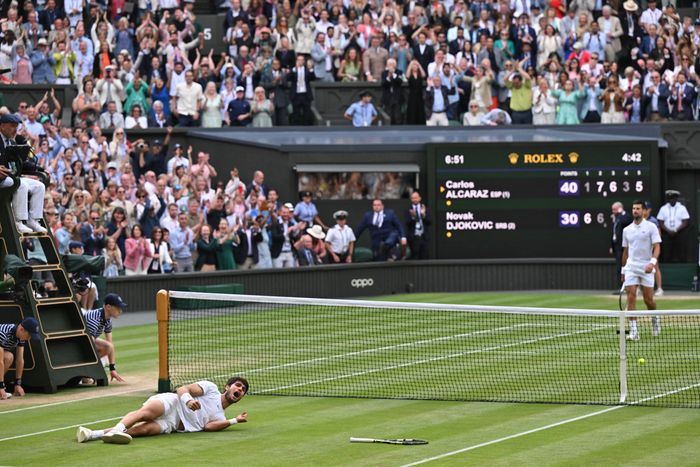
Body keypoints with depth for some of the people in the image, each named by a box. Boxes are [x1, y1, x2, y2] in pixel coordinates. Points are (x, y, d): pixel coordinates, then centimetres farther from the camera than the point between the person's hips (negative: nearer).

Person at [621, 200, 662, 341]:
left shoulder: (651, 227, -1)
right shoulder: (627, 230, 12)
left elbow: (657, 247, -7)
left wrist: (652, 262, -23)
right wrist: (623, 270, 18)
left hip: (646, 268, -3)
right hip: (631, 267, 3)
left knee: (648, 299, 0)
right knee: (631, 297, -9)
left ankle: (655, 318, 33)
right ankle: (633, 331, -11)